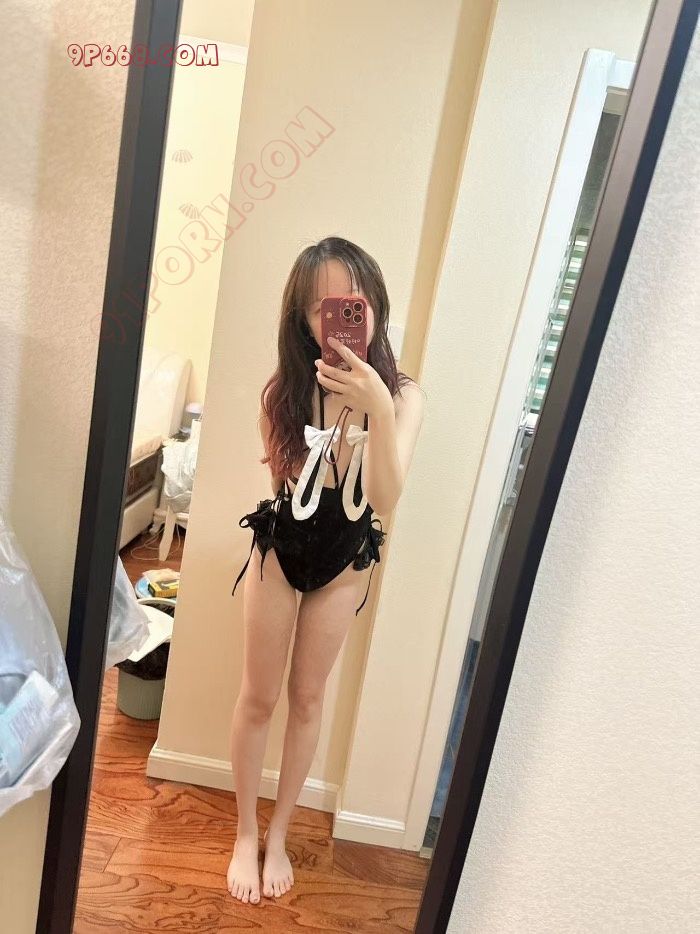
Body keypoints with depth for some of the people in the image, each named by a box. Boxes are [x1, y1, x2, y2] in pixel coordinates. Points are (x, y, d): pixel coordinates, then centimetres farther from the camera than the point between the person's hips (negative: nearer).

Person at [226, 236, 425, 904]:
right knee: (259, 696, 12)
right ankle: (245, 836, 37)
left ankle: (278, 837, 40)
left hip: (344, 560, 1)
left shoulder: (402, 393, -16)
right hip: (279, 548, 0)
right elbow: (284, 476, -12)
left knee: (307, 697, 16)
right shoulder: (286, 388, -15)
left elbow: (385, 500, -28)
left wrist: (378, 408, -40)